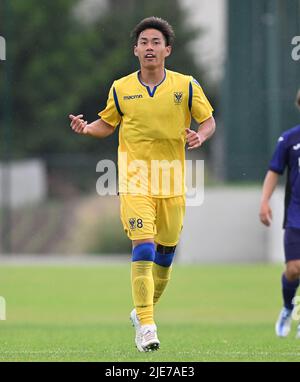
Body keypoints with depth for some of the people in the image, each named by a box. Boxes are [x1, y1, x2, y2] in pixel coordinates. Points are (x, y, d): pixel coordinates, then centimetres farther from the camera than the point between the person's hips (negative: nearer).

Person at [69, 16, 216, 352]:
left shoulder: (186, 86, 1)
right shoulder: (120, 88, 4)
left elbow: (209, 121, 8)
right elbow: (107, 125, 16)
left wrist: (200, 135, -14)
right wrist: (86, 128, -5)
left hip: (172, 183, 2)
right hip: (135, 181, -2)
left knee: (165, 254, 9)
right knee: (144, 249, -17)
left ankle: (144, 311, 33)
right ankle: (145, 326, -18)